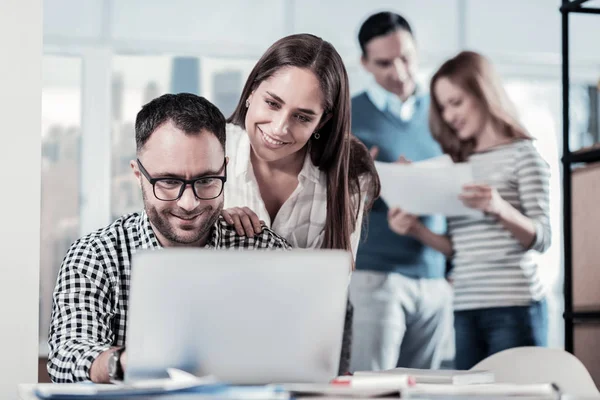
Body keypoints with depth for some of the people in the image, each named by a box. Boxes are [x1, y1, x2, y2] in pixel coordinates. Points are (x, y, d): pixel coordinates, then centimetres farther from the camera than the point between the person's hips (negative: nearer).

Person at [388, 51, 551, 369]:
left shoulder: (523, 154, 0)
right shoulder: (460, 163, 16)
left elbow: (542, 238, -8)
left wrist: (500, 208, -25)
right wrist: (416, 230, -1)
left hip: (514, 307, -6)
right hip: (465, 309, 6)